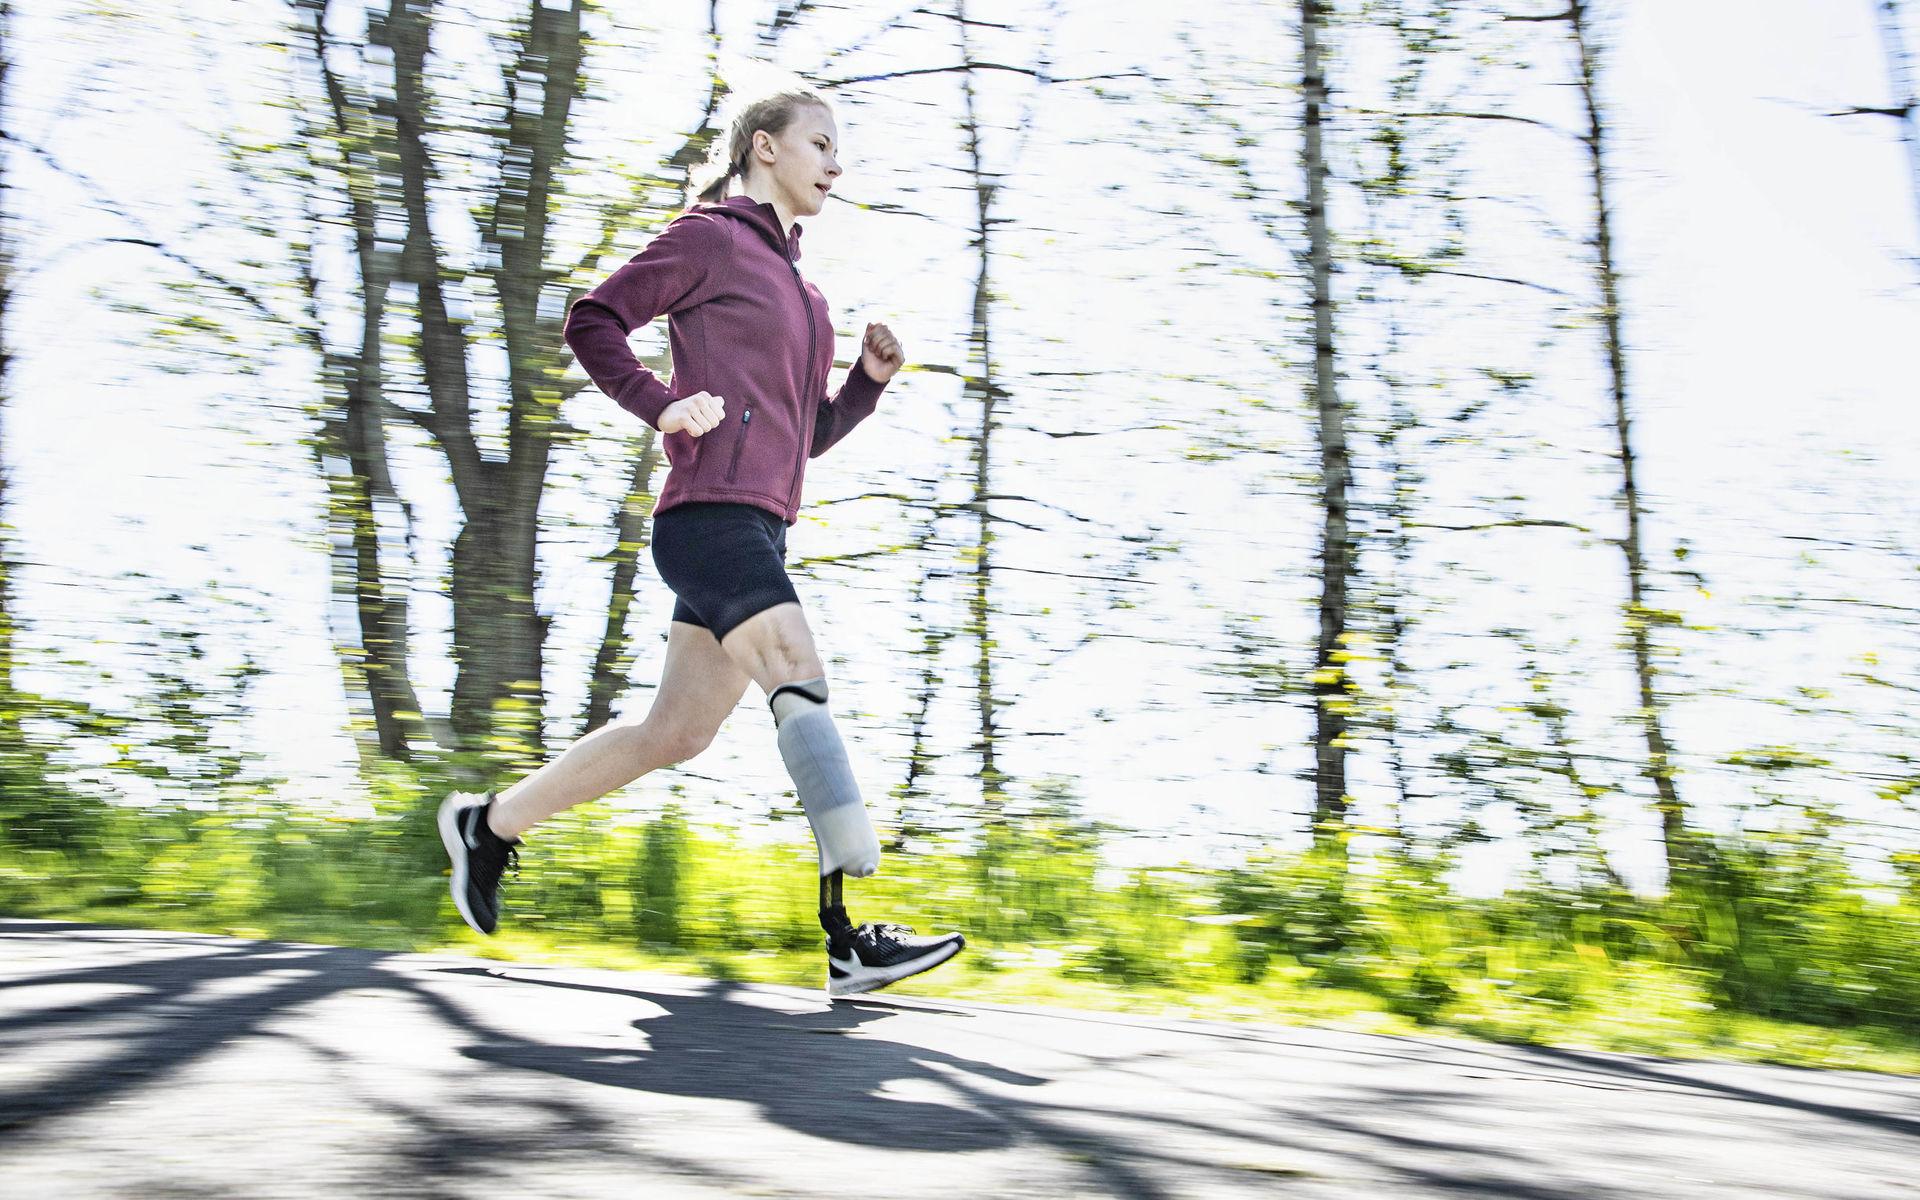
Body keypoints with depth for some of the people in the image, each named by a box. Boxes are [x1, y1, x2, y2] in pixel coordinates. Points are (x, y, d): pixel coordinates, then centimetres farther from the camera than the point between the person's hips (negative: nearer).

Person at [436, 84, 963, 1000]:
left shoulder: (799, 289, 25)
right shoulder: (710, 238, 2)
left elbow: (812, 435, 26)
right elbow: (591, 321, -2)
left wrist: (871, 378, 10)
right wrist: (662, 407, -14)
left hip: (757, 528, 9)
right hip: (709, 512, -9)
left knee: (676, 733, 8)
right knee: (801, 684, -19)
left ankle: (490, 822, 22)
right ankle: (849, 939, -23)